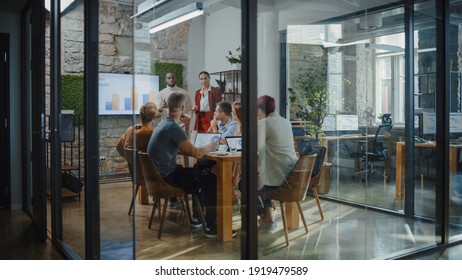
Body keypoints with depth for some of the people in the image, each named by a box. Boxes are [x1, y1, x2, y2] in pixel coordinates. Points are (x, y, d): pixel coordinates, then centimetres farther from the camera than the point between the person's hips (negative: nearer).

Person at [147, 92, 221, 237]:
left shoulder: (163, 123, 11)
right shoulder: (173, 127, -20)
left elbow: (185, 148, 21)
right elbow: (196, 153, -24)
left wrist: (186, 125, 12)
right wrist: (210, 147, -5)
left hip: (160, 173, 10)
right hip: (166, 177, -10)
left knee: (200, 174, 23)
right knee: (212, 180, -8)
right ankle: (211, 227, -4)